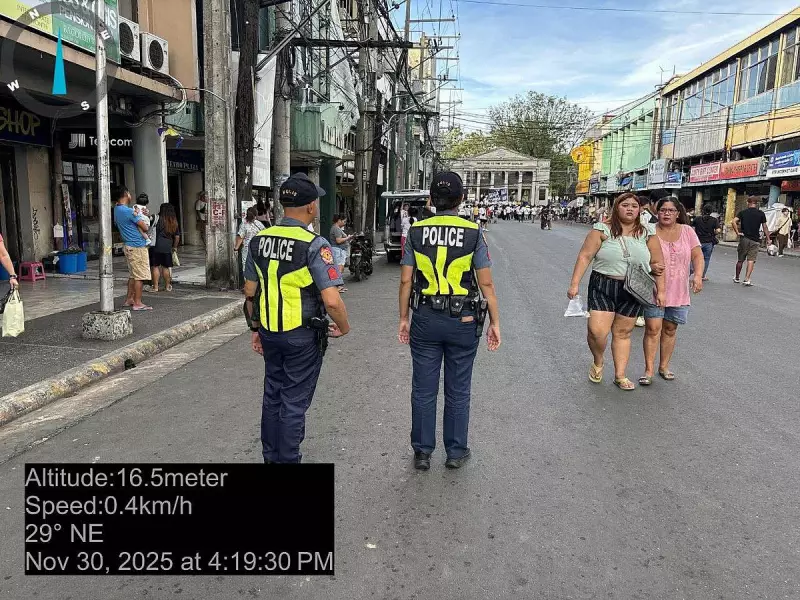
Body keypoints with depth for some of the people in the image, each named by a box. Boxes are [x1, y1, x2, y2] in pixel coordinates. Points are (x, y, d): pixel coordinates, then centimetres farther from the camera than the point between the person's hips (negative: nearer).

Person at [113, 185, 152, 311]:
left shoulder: (116, 210, 11)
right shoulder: (128, 211, -18)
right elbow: (145, 228, -15)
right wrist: (146, 225, 8)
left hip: (128, 245, 10)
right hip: (137, 246, -9)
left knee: (133, 274, 17)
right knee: (140, 276, -5)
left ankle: (129, 299, 22)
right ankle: (137, 303, -2)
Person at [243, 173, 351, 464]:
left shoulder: (259, 240, 1)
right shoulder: (314, 245, -19)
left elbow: (250, 293, 8)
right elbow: (332, 301, -24)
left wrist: (256, 329, 18)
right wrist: (344, 328, -5)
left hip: (269, 332, 6)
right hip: (302, 336, -6)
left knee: (272, 397, 20)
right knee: (294, 403, 7)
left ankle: (270, 456, 34)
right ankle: (287, 460, 18)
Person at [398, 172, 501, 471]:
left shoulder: (416, 231, -2)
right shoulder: (474, 233, -7)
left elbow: (406, 281, -1)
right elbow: (486, 283, -7)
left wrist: (403, 319, 9)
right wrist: (495, 323, 1)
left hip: (425, 320, 1)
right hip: (463, 322, -1)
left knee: (424, 390, 12)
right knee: (457, 391, 12)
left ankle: (422, 452, 22)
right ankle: (456, 452, 25)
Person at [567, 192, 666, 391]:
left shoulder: (647, 234, 4)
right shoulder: (603, 230, -5)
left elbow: (658, 263, 9)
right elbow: (585, 256, -7)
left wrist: (661, 290, 5)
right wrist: (575, 283, -13)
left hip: (633, 291, 3)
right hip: (603, 287, -2)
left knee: (623, 333, 10)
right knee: (597, 331, -12)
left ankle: (620, 376, 22)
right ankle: (598, 362, 19)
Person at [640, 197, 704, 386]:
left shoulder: (687, 231, 3)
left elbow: (697, 255, 1)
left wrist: (698, 275, -14)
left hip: (678, 292, 3)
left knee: (670, 329, 13)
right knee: (653, 329, -7)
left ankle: (664, 366, 27)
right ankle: (649, 370, 1)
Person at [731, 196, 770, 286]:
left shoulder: (743, 212, 2)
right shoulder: (761, 214, 1)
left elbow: (733, 222, -13)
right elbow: (765, 227, 2)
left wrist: (737, 232, -7)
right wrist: (768, 239, 9)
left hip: (744, 238, 1)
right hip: (755, 240, -1)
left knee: (740, 260, 12)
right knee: (751, 260, -1)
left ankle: (737, 278, 23)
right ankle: (747, 279, -9)